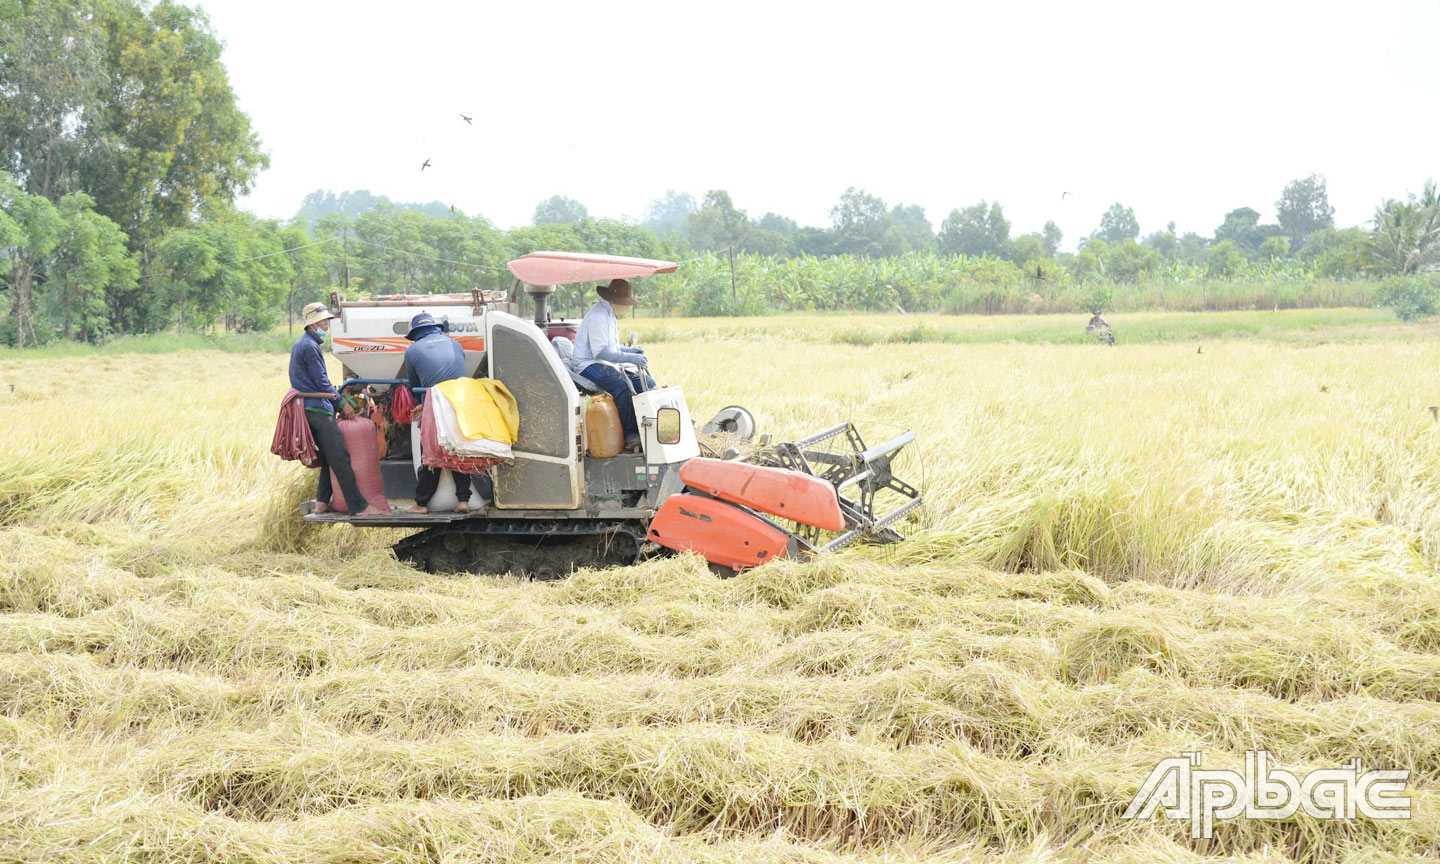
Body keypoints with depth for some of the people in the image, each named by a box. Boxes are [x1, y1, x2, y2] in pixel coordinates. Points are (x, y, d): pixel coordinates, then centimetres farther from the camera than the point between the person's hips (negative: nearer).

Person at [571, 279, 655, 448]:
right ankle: (630, 434, -30)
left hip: (607, 365, 11)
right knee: (622, 387, -36)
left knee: (648, 383, -1)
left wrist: (630, 350, 12)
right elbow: (600, 351, -23)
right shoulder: (598, 316, -15)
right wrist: (630, 357, -29)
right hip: (590, 365, -11)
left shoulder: (608, 313, 19)